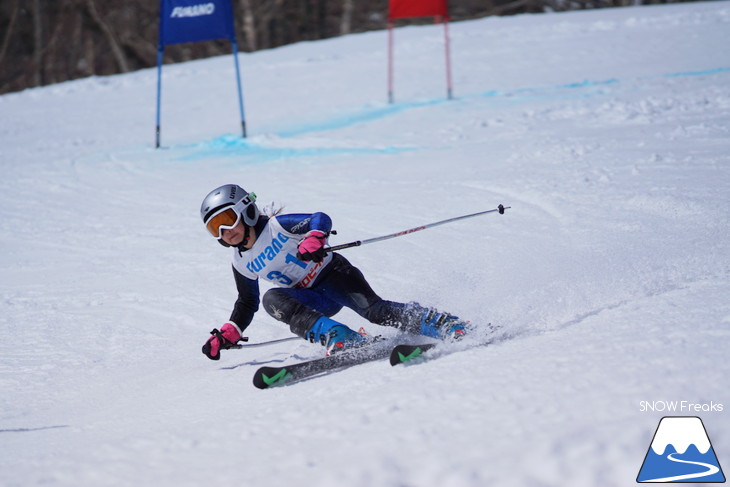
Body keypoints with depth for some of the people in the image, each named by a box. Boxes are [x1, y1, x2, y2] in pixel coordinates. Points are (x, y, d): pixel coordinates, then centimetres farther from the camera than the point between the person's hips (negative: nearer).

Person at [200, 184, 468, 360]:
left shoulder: (277, 226, -12)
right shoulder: (241, 264, 6)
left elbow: (321, 219, -23)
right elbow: (247, 303, 20)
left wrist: (314, 239, -45)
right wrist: (227, 335, 7)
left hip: (331, 273, -5)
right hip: (313, 300, 5)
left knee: (372, 308, -29)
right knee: (272, 299, -26)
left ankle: (444, 325, -29)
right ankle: (337, 337, -42)